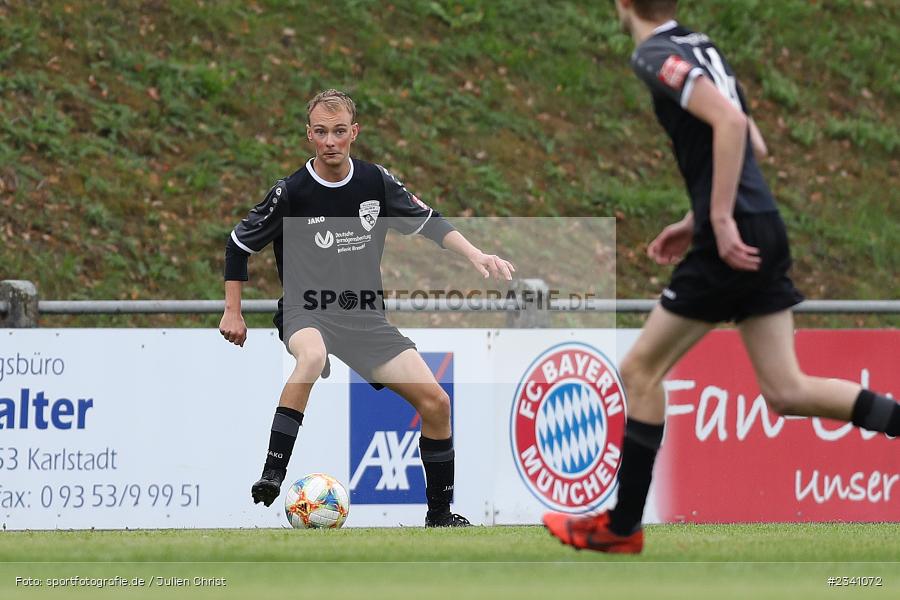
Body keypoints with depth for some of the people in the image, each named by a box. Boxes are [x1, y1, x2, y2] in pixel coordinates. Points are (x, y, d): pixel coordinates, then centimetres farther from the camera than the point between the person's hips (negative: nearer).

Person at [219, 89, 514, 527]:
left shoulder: (376, 182, -2)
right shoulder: (290, 193, -11)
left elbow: (429, 222, 11)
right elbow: (239, 244, 2)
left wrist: (475, 255, -2)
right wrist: (233, 312, 2)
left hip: (365, 316, 4)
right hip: (306, 312, -4)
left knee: (435, 402, -5)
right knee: (313, 355, -41)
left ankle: (440, 511, 12)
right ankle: (273, 472, -40)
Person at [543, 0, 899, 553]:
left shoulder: (656, 55, -9)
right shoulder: (701, 48, 19)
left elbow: (730, 121, -23)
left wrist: (721, 218, -22)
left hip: (734, 240, -8)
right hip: (764, 230, 8)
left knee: (640, 370, 4)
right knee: (785, 390, 7)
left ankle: (622, 526, 11)